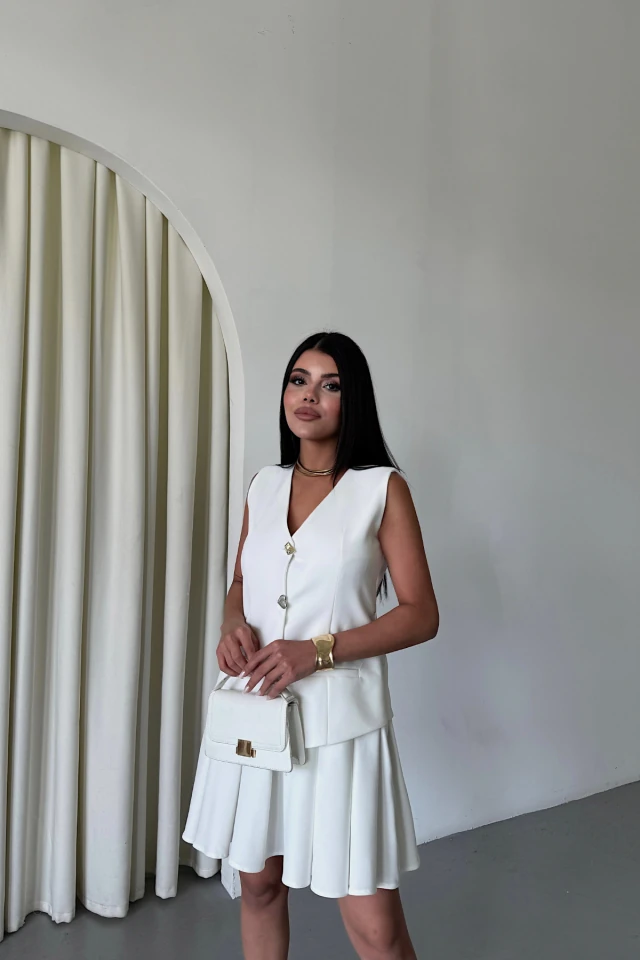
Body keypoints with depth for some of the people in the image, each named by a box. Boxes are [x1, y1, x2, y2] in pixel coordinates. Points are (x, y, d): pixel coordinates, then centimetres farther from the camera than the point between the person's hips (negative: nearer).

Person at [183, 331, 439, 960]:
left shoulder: (383, 487, -4)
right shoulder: (264, 485, 9)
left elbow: (421, 615, -6)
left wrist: (318, 649, -17)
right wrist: (233, 624, -4)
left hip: (336, 714, -4)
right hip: (253, 709, 4)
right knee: (259, 883, 16)